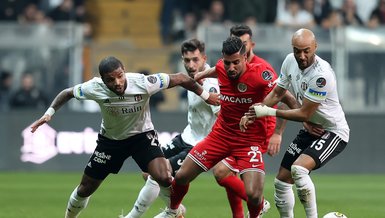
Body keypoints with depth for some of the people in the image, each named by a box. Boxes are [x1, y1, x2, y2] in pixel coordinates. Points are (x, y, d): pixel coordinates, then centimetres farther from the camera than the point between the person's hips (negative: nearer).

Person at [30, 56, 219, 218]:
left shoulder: (143, 83, -32)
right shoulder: (95, 88, -27)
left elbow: (180, 79, -19)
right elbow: (67, 93, -6)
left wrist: (205, 95, -8)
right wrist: (49, 113, -17)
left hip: (142, 135, -2)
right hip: (110, 139, 2)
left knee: (163, 178, -24)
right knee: (85, 188, 6)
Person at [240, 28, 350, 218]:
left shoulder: (321, 74, -28)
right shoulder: (290, 61, -4)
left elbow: (304, 114, -22)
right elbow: (277, 93, 11)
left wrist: (269, 112, -16)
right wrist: (251, 113, -1)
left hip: (333, 132, -8)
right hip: (311, 130, 8)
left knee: (299, 169, -32)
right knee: (281, 182, 7)